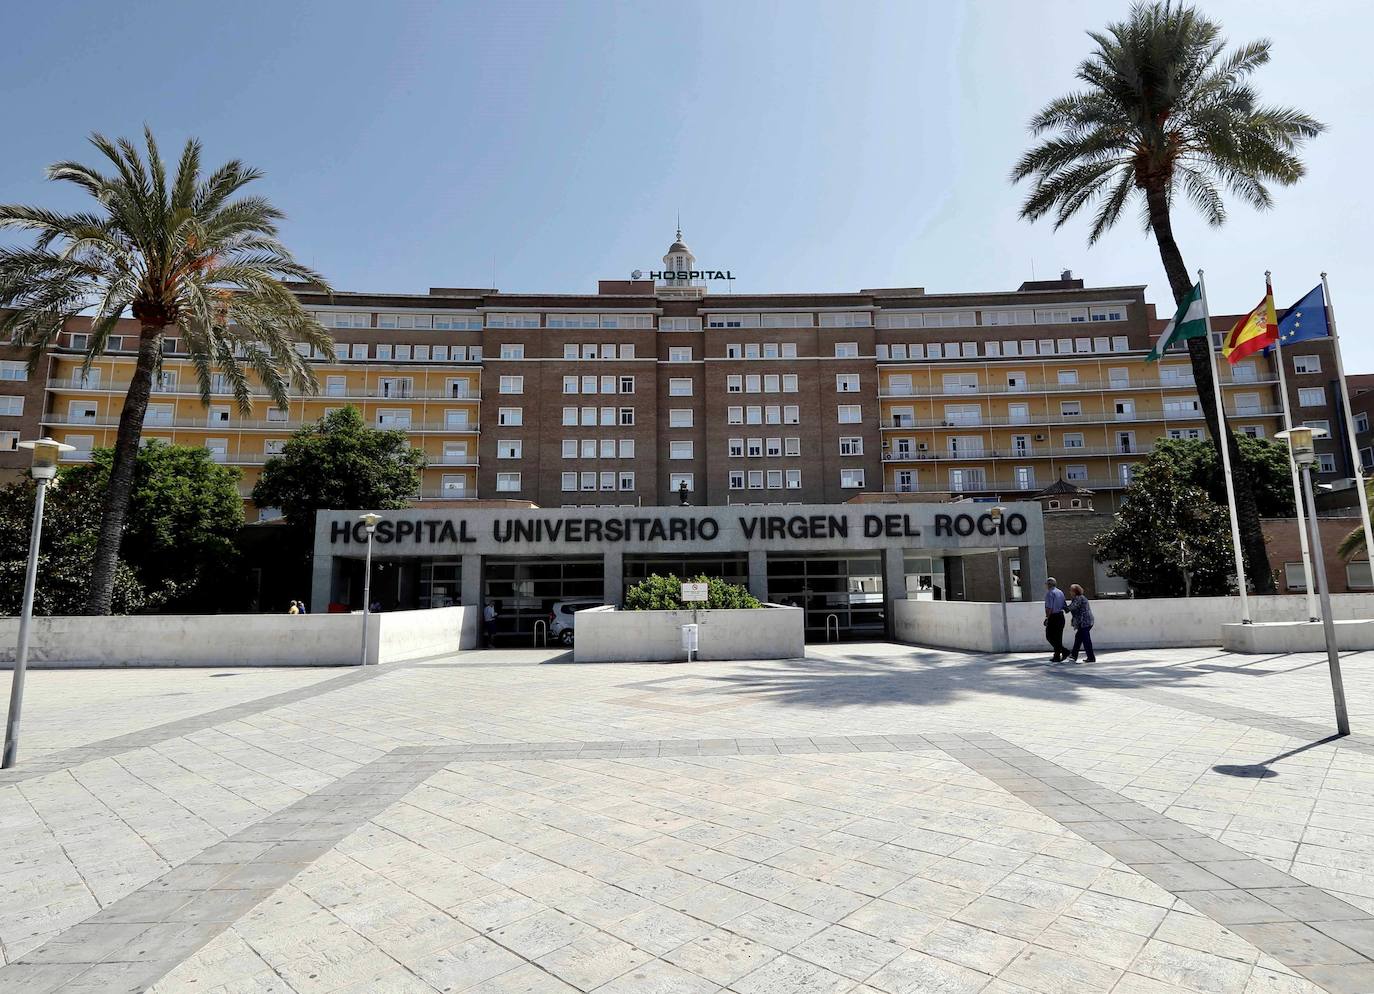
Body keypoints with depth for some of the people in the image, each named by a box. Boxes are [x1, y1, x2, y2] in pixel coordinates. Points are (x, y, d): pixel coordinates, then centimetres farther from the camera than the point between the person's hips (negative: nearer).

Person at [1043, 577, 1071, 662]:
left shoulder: (1049, 593, -11)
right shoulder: (1060, 592, 13)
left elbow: (1049, 608, -18)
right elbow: (1065, 606, 16)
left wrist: (1047, 618, -14)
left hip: (1053, 617, -8)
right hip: (1061, 616, 8)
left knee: (1049, 636, -3)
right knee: (1058, 637, 11)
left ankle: (1064, 651, -13)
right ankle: (1057, 657, 13)